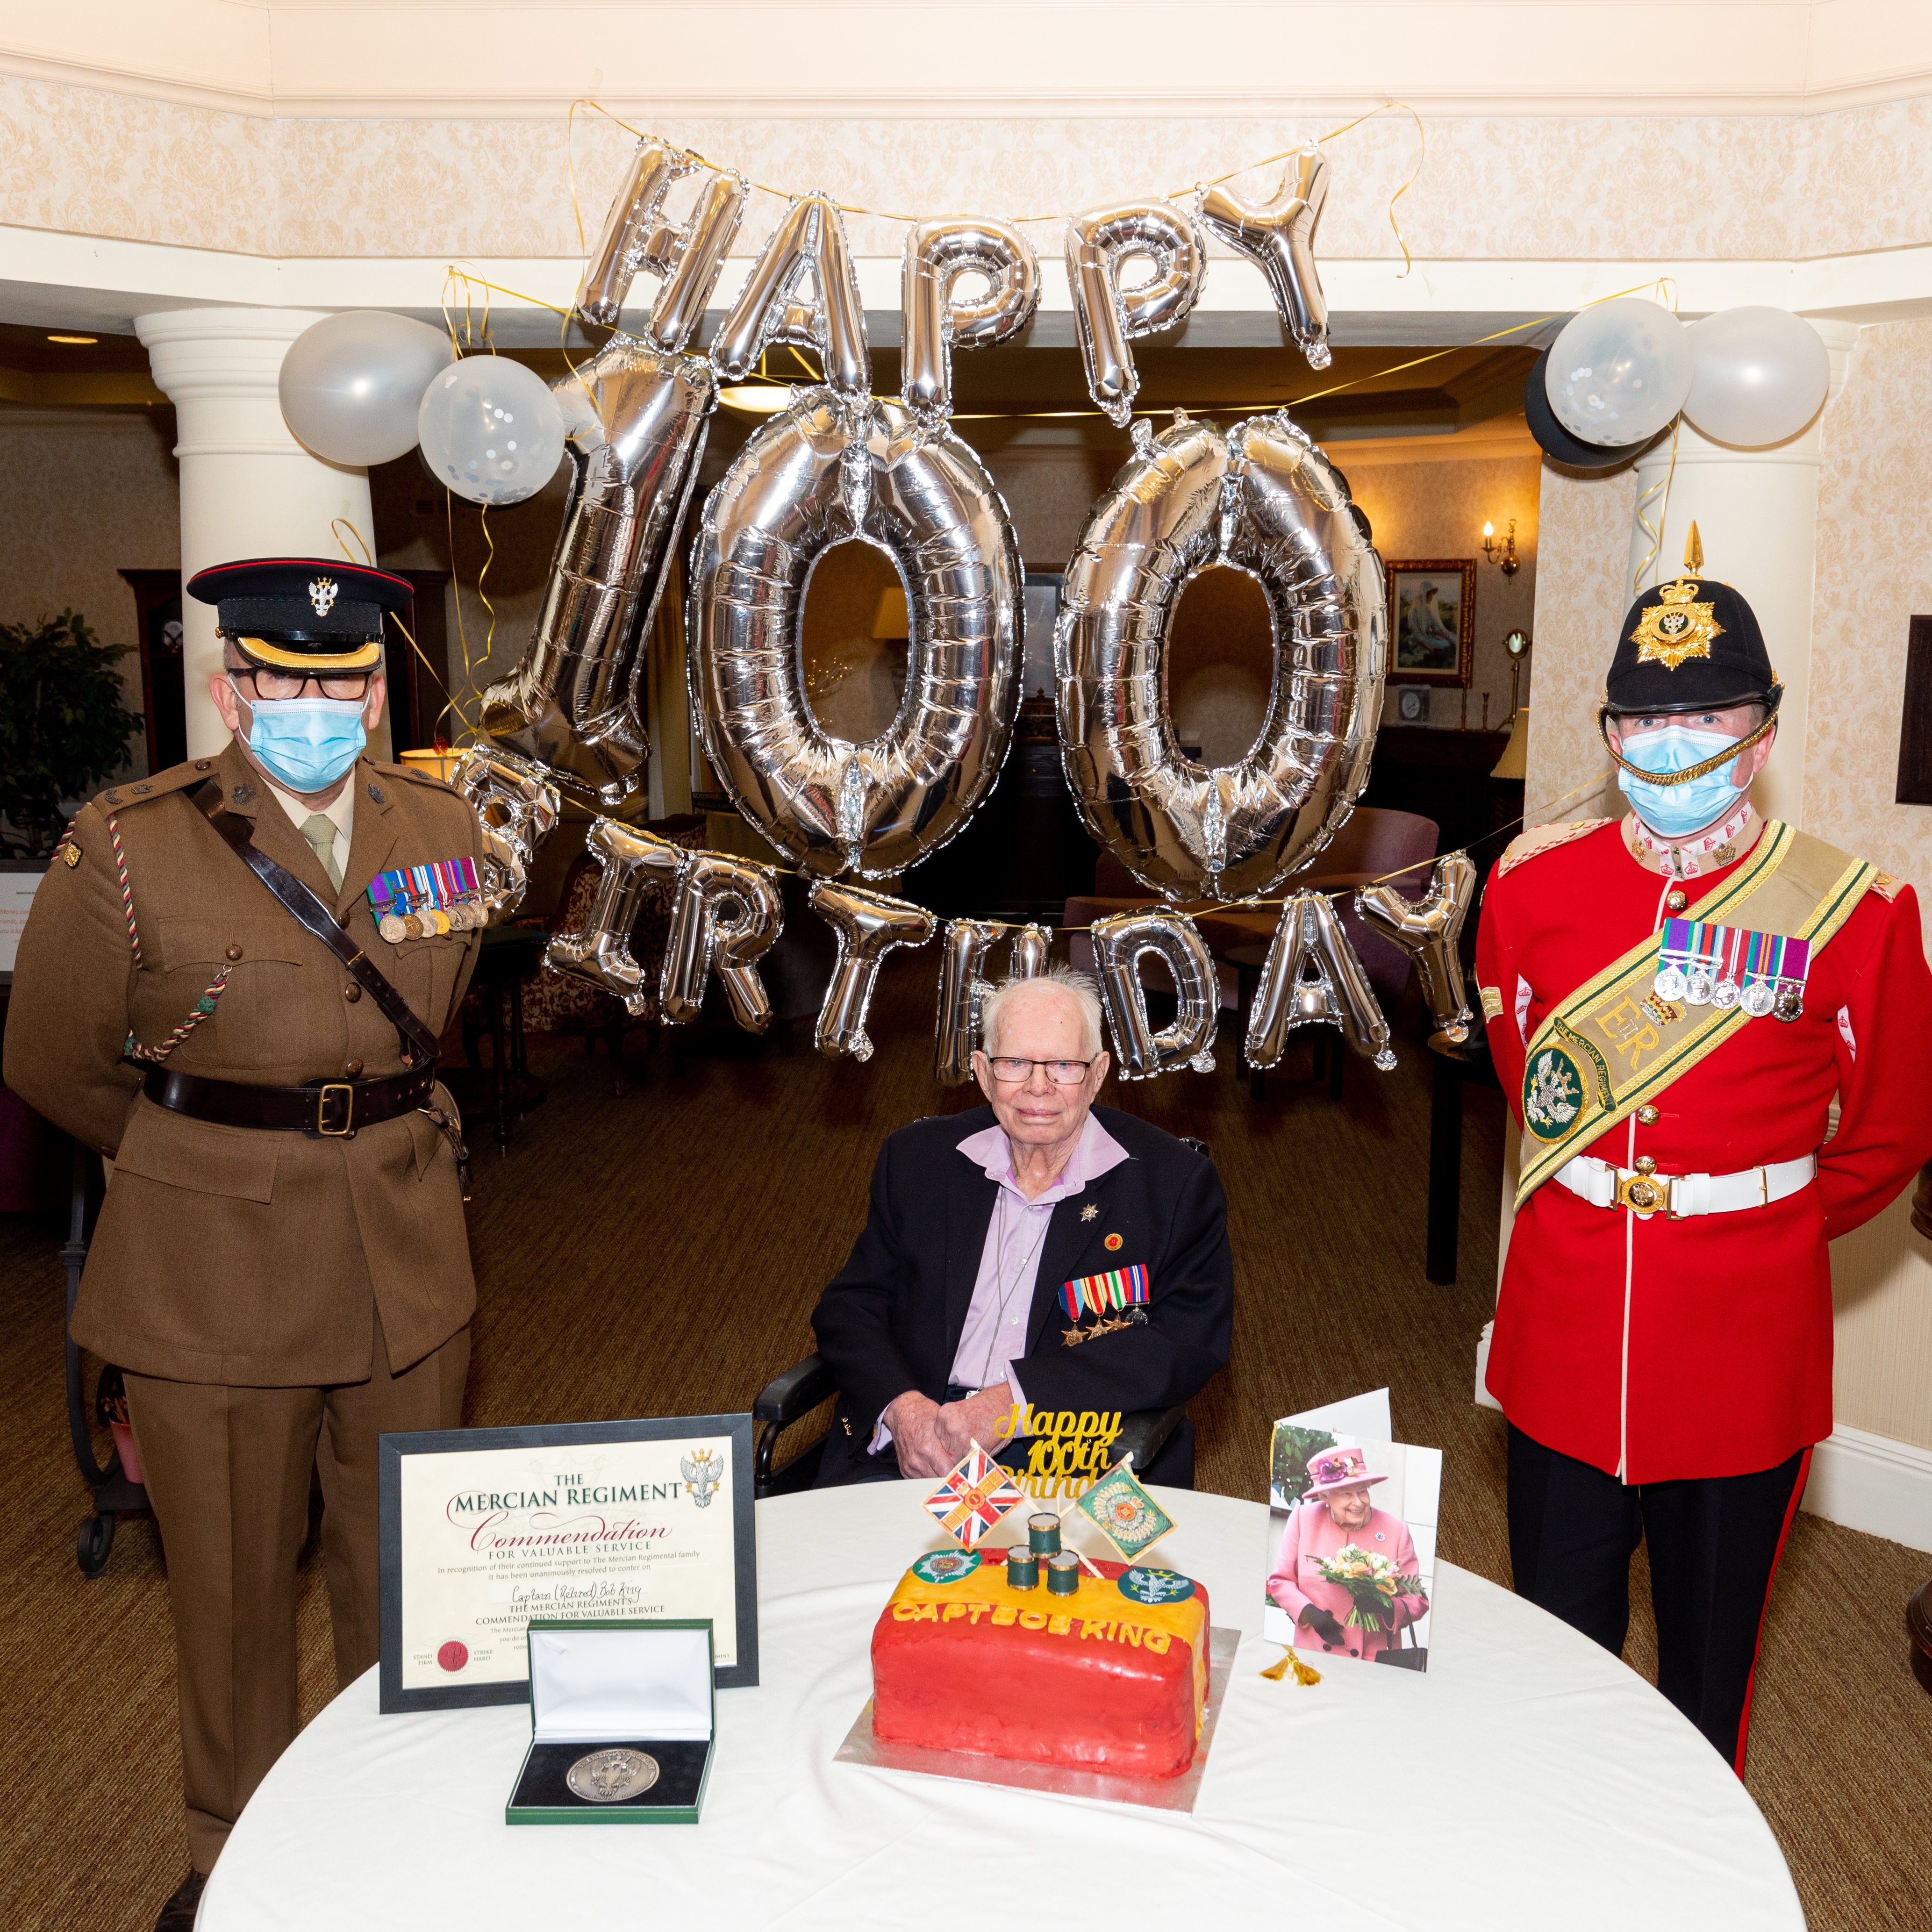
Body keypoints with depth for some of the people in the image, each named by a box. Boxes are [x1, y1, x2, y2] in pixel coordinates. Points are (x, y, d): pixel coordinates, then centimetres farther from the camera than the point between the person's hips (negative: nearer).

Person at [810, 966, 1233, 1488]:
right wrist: (901, 1406, -10)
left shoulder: (1177, 1183, 0)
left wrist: (1017, 1399, -17)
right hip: (907, 1451, 2)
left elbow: (1190, 1344, -7)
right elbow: (850, 1306, 12)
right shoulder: (916, 1159, 11)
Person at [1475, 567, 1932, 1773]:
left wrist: (1765, 1221, 7)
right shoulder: (1533, 880, -2)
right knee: (1555, 1625, 15)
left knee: (1712, 1635, 15)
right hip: (1566, 1314, 2)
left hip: (1743, 1335, -2)